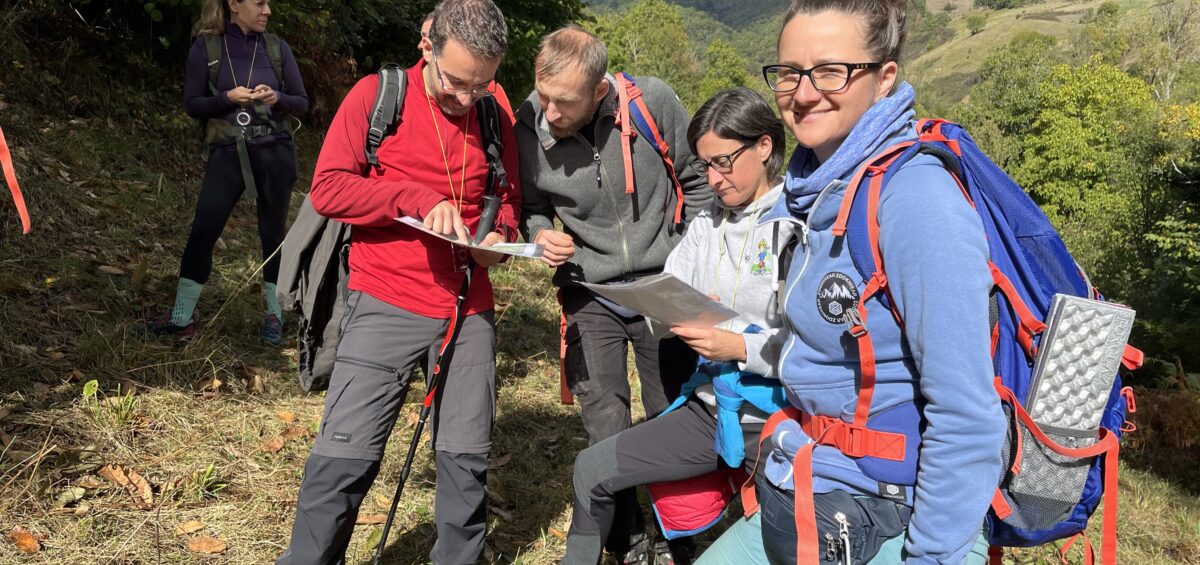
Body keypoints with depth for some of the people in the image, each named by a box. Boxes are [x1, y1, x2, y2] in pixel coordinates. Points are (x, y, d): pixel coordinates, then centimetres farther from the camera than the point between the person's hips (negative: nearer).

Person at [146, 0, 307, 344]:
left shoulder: (277, 48, 4)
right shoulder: (206, 46, 0)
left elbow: (302, 102, 6)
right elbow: (192, 104, 0)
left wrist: (277, 98, -14)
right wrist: (226, 98, -17)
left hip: (274, 152, 1)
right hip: (227, 153, -1)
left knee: (273, 235, 7)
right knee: (202, 231, -4)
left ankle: (274, 316, 20)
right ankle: (182, 318, 8)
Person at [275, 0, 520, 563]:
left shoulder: (494, 116, 8)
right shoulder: (377, 94, -2)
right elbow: (327, 188, -7)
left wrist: (502, 234, -3)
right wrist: (415, 198, -19)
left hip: (470, 310, 4)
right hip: (387, 306, -3)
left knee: (466, 458, 8)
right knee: (346, 454, -4)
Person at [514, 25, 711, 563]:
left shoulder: (654, 101, -16)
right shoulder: (527, 126, -13)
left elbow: (697, 180, 0)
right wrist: (541, 235, -16)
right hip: (589, 293, 1)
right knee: (605, 431, 1)